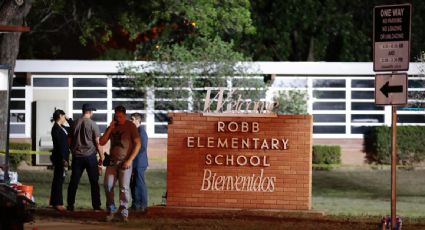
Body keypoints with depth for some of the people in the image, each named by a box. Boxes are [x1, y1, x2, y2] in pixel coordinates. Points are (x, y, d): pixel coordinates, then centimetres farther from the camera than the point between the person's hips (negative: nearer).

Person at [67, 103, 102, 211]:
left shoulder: (75, 123, 5)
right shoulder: (92, 124, -7)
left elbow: (70, 140, 10)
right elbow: (97, 142, -7)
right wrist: (101, 156, 2)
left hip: (77, 156, 3)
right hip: (90, 155, -3)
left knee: (74, 181, 6)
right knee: (94, 182, 4)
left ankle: (70, 205, 5)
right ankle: (96, 205, 4)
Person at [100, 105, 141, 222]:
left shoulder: (130, 126, -2)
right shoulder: (112, 127, 12)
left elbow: (137, 144, -5)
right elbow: (102, 142, 7)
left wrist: (130, 160, -12)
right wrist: (110, 129, -4)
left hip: (125, 162, -4)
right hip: (112, 161, 4)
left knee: (124, 188, -6)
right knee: (108, 185, -2)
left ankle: (123, 213, -3)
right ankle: (111, 211, 10)